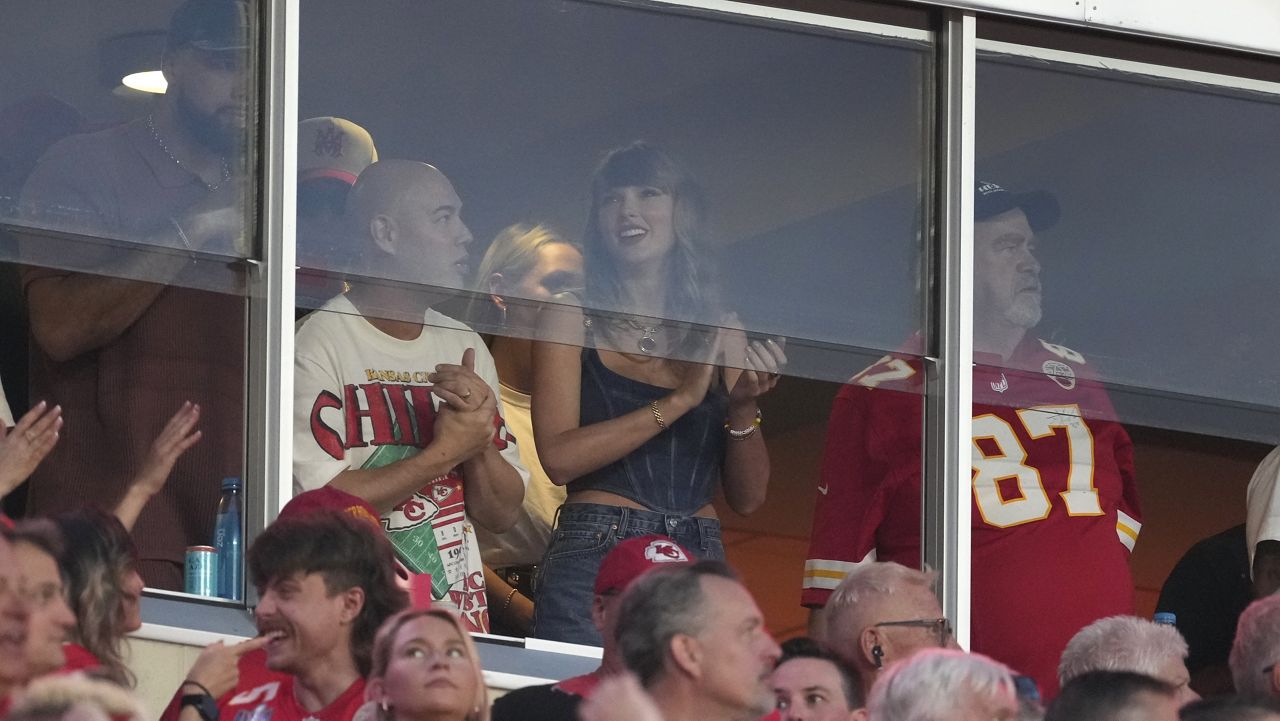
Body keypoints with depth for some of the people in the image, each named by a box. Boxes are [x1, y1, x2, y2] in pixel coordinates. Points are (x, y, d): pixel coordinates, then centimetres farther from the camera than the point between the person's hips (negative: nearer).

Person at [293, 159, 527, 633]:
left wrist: (479, 440, -4)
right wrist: (445, 452, -7)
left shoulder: (465, 348, 16)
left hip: (462, 615, 5)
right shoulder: (319, 342, -4)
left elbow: (502, 515, 15)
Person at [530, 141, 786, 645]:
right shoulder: (572, 321, 5)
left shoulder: (721, 333, 12)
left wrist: (744, 409, -6)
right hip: (595, 558, -3)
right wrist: (678, 401, -11)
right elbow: (558, 457, -9)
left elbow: (747, 498, 12)